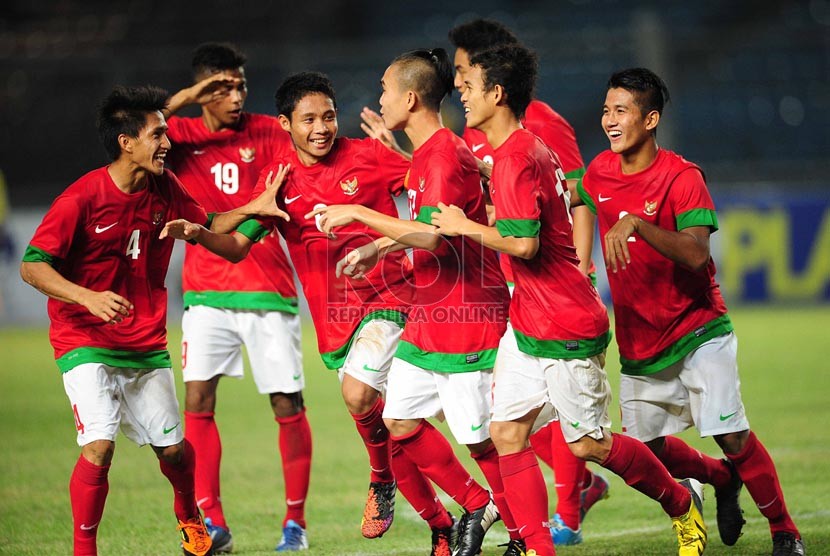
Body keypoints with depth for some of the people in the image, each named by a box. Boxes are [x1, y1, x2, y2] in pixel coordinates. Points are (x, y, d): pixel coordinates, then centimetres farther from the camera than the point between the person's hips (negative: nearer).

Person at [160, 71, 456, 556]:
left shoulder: (369, 156, -4)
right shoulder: (279, 180, 4)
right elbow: (237, 247, 4)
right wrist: (197, 234, -15)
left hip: (387, 299, -4)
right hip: (333, 317, 4)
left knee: (359, 393, -27)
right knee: (390, 434, 5)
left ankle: (382, 479, -1)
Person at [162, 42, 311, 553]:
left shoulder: (268, 133, 3)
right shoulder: (180, 135, 5)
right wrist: (185, 99, -18)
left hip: (268, 289, -1)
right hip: (206, 290, 1)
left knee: (288, 405, -1)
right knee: (197, 401, -7)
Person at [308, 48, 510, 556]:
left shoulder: (446, 156, -18)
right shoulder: (424, 154, 12)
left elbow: (432, 235, -30)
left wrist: (358, 214, -24)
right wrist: (376, 248, 19)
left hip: (468, 320, -10)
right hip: (429, 320, 10)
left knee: (482, 437, -3)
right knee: (402, 421, 10)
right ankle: (478, 506, 24)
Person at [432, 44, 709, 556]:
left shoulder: (516, 158, -21)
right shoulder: (532, 147, 10)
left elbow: (524, 243, -29)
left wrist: (466, 226, -14)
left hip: (567, 330, -10)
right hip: (528, 321, 10)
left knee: (590, 445, 2)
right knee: (507, 433, 2)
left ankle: (683, 502, 23)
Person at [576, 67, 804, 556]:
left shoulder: (682, 177, -16)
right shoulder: (601, 171, 0)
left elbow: (696, 254, -29)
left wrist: (636, 223, -40)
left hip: (698, 330, -6)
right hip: (638, 342, 6)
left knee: (733, 436, -13)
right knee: (648, 449, 9)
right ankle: (724, 480, 38)